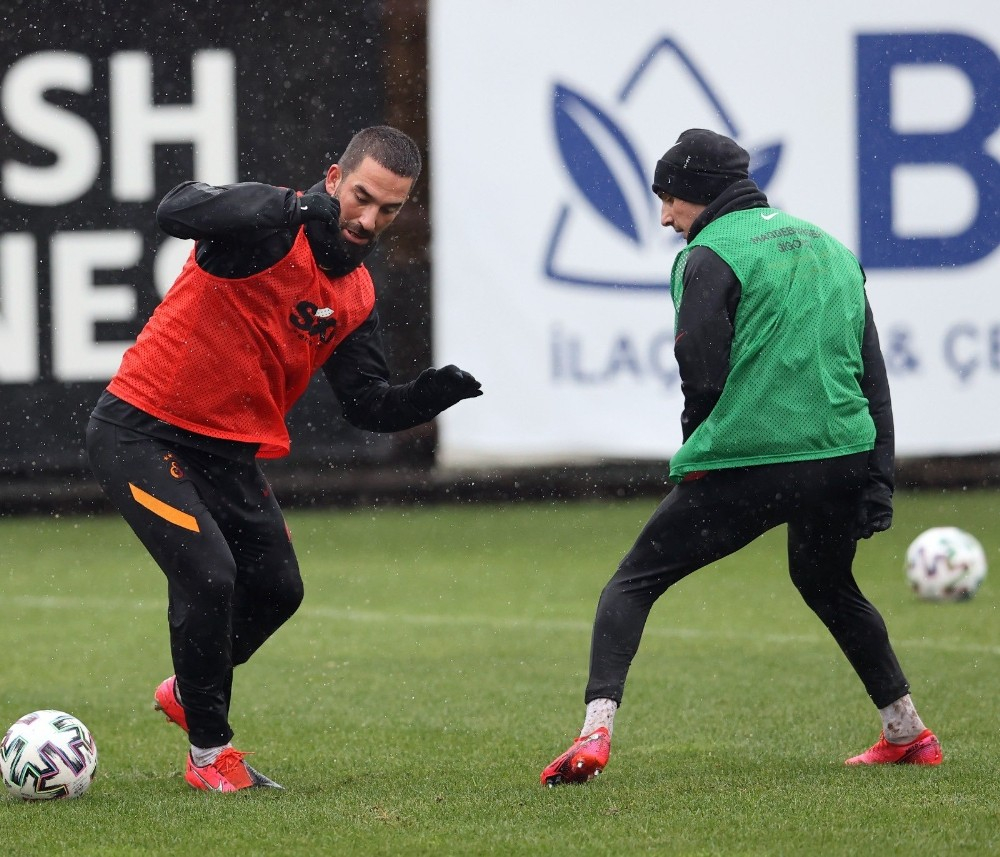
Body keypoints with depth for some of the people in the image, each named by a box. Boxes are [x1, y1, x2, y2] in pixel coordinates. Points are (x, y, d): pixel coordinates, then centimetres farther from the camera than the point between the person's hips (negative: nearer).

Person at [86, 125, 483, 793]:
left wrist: (432, 395, -14)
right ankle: (210, 752, -2)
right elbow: (176, 212, -39)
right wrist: (293, 208, -49)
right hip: (142, 432, -8)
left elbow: (368, 406, 6)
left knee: (276, 589, 14)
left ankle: (189, 691, 42)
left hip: (230, 450, 8)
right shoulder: (269, 229, -19)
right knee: (208, 576, -19)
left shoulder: (357, 296, 5)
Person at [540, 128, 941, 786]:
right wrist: (879, 481, 17)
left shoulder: (712, 256, -3)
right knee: (828, 584, 32)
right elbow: (874, 375, 17)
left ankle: (596, 734, -16)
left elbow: (702, 376, -10)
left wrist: (697, 453, 8)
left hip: (743, 468, -6)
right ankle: (908, 734, 35)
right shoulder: (830, 248, 18)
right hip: (844, 459, 6)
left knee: (632, 584, 2)